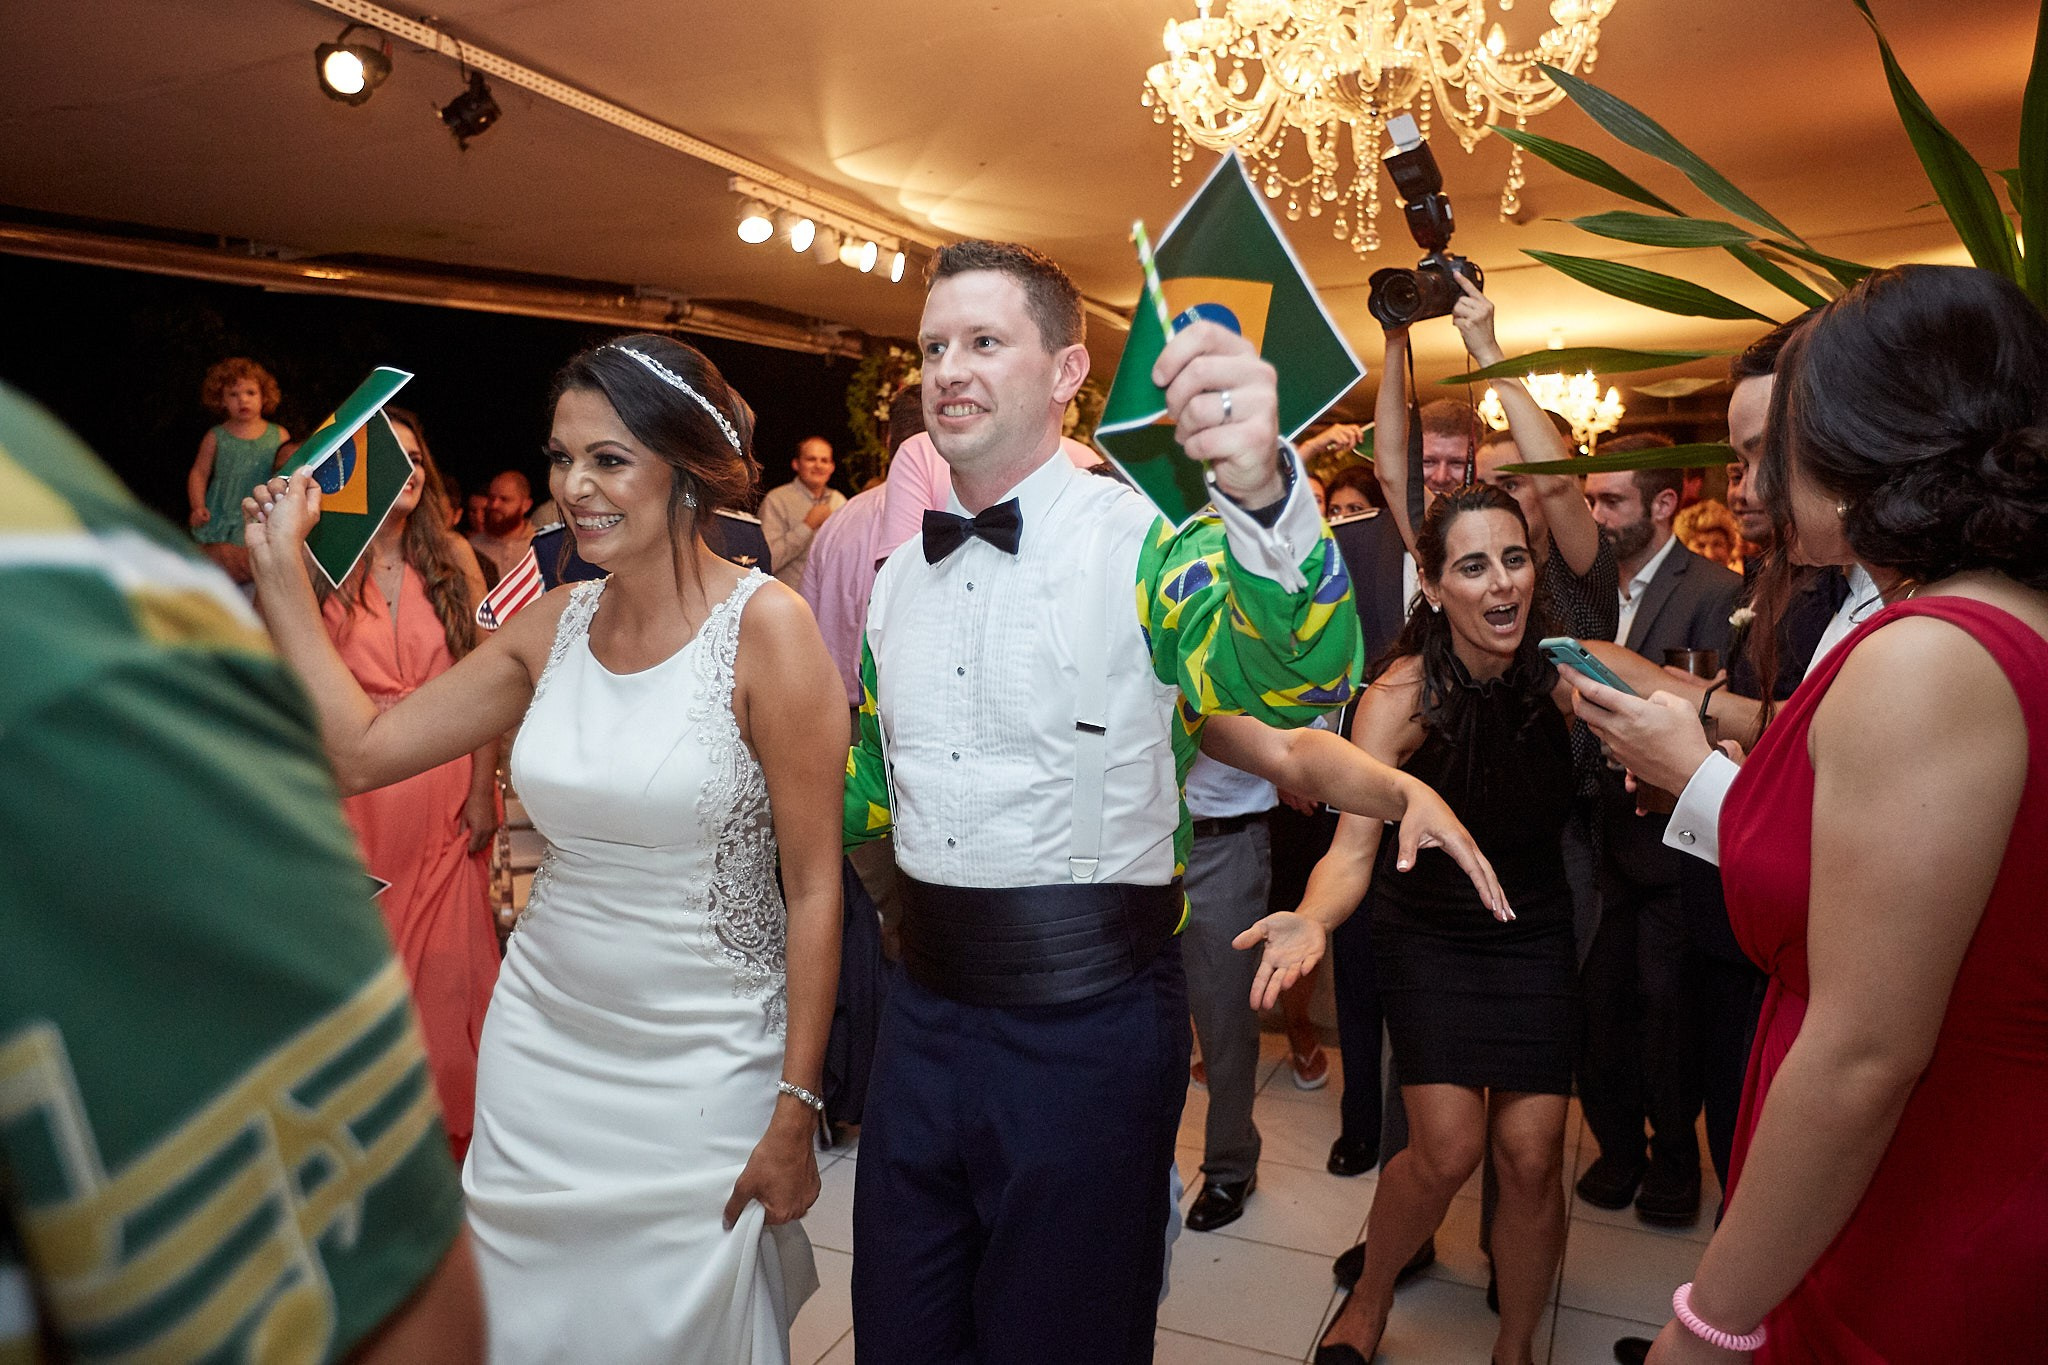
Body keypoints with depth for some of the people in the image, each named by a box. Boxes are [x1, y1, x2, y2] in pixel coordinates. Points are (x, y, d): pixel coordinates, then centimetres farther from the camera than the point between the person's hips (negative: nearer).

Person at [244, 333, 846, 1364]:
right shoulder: (556, 624, 0)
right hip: (541, 1040, 5)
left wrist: (795, 1112, -14)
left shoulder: (764, 626, -17)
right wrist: (280, 568, 2)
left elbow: (814, 885, -15)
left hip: (702, 1066, -5)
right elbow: (360, 749, 3)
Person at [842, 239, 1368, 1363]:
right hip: (925, 1008, 6)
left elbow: (1299, 677, -33)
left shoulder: (1142, 539, -12)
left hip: (1088, 1026, -5)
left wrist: (1260, 489, -50)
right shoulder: (901, 575, 7)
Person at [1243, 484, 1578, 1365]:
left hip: (1532, 931, 2)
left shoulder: (1560, 677, -9)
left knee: (1531, 1157, -4)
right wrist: (1313, 920, -41)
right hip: (1426, 935, -2)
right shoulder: (1401, 696, -18)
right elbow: (1353, 847, -22)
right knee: (1448, 1149, -11)